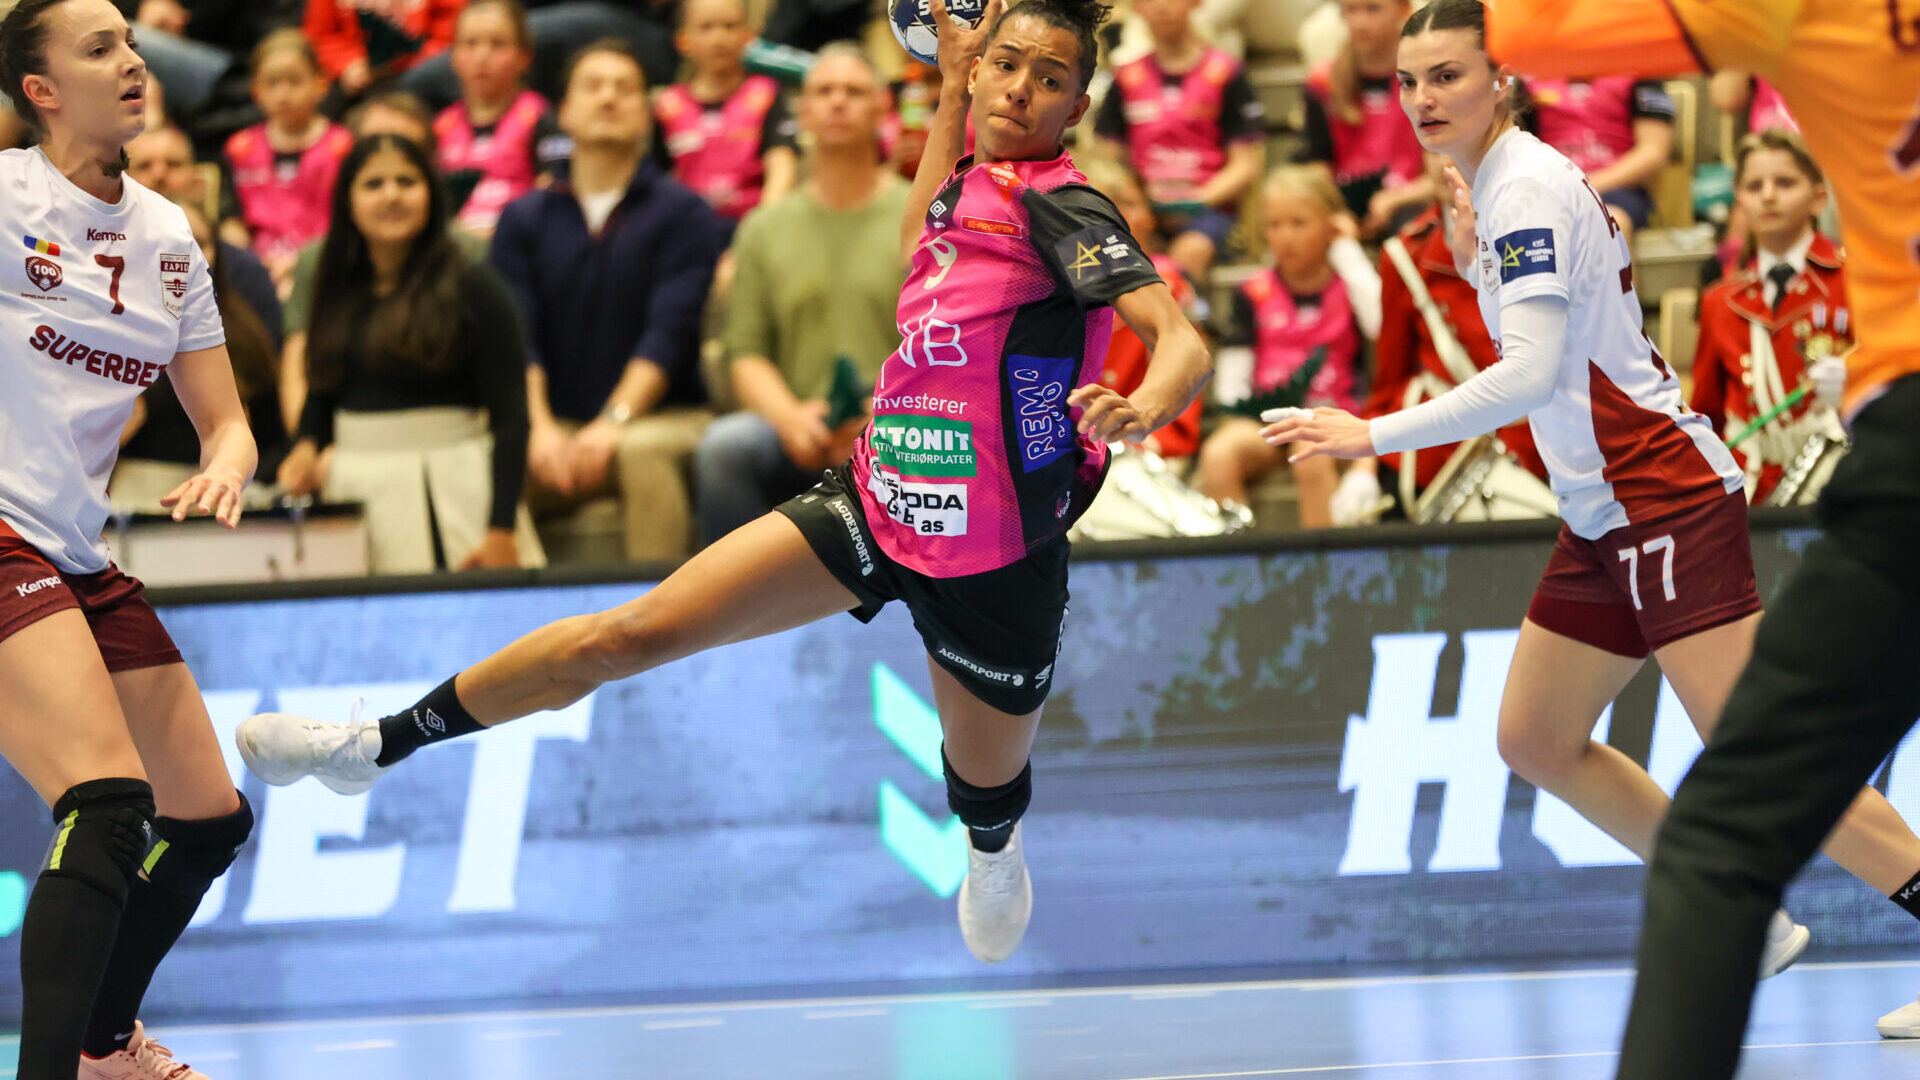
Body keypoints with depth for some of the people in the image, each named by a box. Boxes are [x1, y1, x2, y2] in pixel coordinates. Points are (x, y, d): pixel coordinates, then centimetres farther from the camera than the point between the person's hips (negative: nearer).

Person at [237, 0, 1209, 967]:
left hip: (993, 561, -5)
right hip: (876, 503, 5)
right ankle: (381, 745, 7)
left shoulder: (1057, 206, -17)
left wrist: (1143, 408, -52)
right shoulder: (970, 188, 3)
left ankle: (994, 849, 59)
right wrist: (951, 86, 23)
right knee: (635, 633, -3)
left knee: (985, 792, 19)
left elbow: (1181, 340, -28)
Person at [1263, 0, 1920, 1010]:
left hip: (1668, 495, -10)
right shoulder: (1511, 185, 13)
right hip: (1606, 512, 10)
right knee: (1537, 740, 10)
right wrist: (1478, 262, 12)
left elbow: (1529, 374, -26)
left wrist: (1375, 436, -28)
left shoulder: (1525, 189, -16)